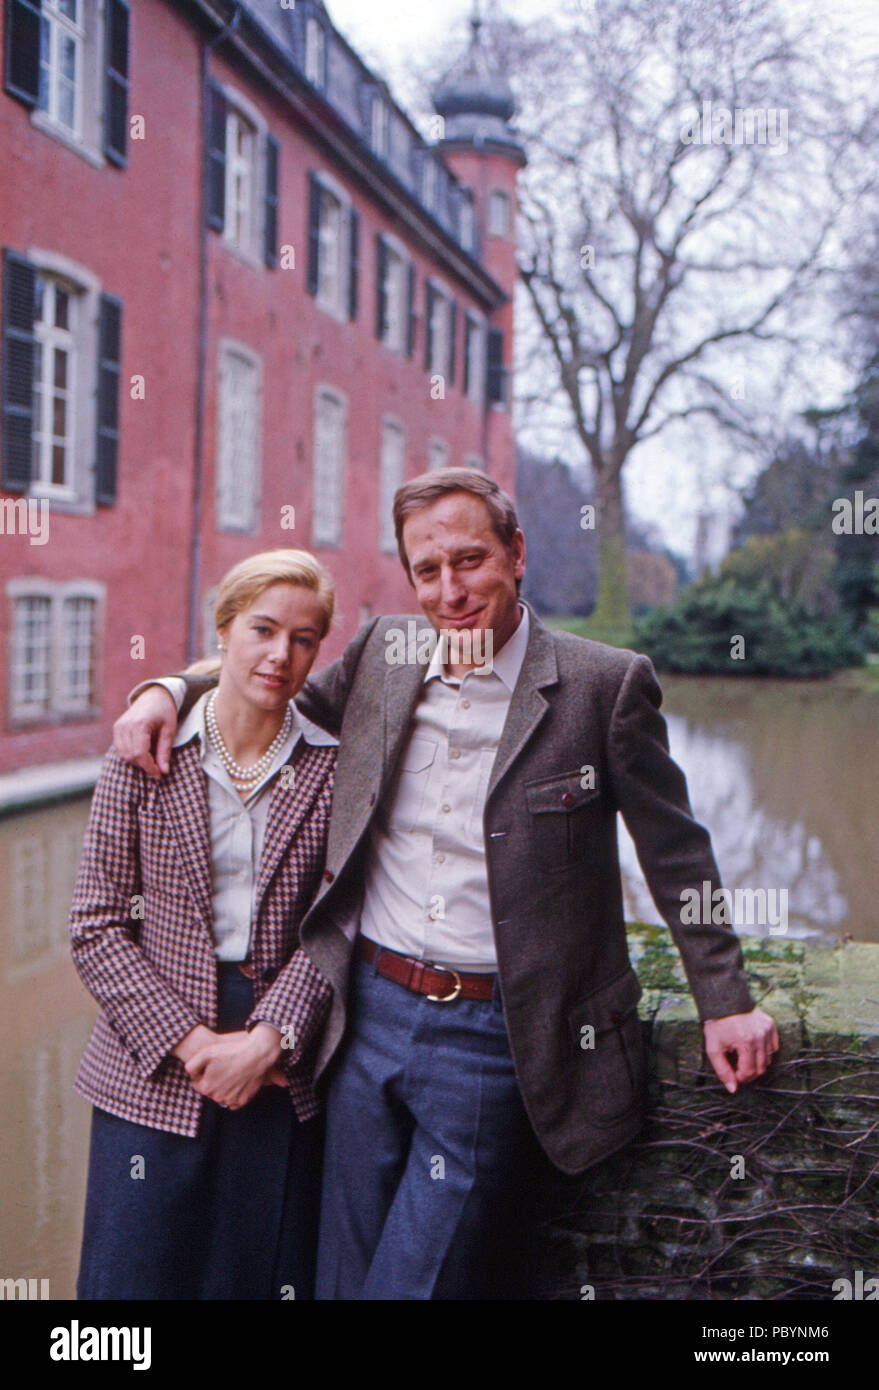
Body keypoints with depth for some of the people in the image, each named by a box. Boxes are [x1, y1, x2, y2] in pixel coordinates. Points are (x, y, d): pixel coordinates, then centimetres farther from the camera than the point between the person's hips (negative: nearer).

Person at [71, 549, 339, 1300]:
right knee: (138, 1273, 7)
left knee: (273, 1274, 9)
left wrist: (268, 1039, -14)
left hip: (285, 1076, 1)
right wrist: (188, 1040, -11)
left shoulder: (335, 765, 0)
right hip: (153, 1071, 0)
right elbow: (96, 926, -3)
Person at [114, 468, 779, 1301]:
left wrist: (724, 1003, -1)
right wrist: (166, 691, 4)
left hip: (491, 1037, -5)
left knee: (416, 1280, 1)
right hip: (369, 1013, 5)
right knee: (342, 1278, 16)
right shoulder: (382, 653, 3)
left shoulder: (606, 685, -8)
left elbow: (676, 855, 0)